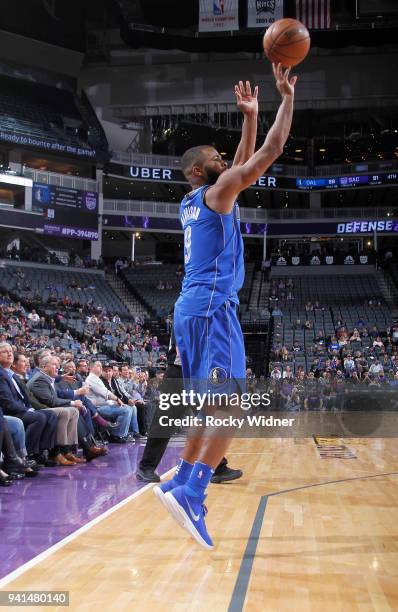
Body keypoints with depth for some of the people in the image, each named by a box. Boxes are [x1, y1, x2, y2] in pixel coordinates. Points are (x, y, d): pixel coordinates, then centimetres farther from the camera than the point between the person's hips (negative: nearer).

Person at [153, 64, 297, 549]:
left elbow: (245, 161, 32)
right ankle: (191, 493, -21)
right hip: (212, 307, -10)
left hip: (191, 307, 10)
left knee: (209, 405, 16)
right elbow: (271, 152, -5)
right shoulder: (217, 192, -3)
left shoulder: (194, 202, 21)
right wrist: (288, 97, 5)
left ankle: (181, 484, 18)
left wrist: (249, 117, 33)